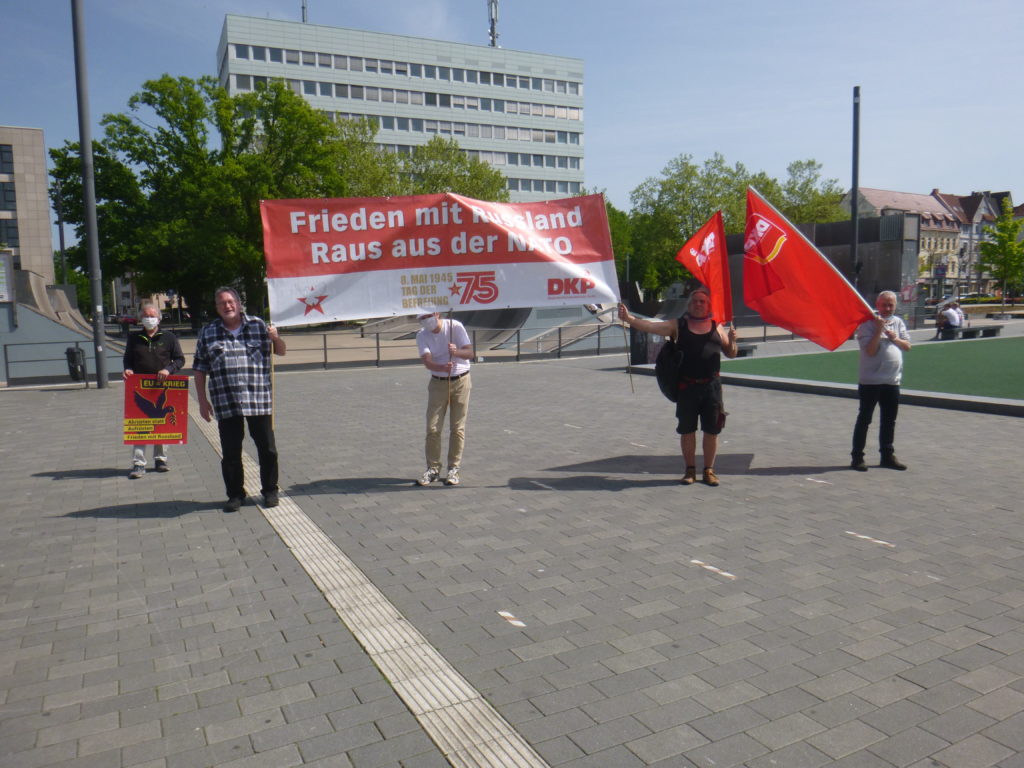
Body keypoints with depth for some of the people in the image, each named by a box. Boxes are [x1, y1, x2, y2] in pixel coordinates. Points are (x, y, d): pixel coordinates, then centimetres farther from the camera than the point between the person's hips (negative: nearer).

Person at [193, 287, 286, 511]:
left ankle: (270, 491, 20)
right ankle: (235, 495, 19)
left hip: (259, 401, 0)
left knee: (267, 449, 5)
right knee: (230, 452, 5)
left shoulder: (258, 325, 7)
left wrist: (276, 338, -8)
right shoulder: (208, 333, 8)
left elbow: (281, 351, 15)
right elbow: (200, 369, 9)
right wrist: (202, 400, 4)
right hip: (226, 404, 0)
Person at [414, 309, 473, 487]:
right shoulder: (421, 335, -6)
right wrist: (442, 367, -41)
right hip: (438, 383, 2)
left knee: (458, 428, 1)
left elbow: (470, 353, -14)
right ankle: (433, 469, 13)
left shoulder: (456, 327, -10)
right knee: (432, 428, -1)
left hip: (461, 381, -1)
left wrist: (456, 351, -36)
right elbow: (427, 362, -19)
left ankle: (453, 469, 12)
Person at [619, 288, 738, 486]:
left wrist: (732, 340, -7)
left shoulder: (716, 327, 9)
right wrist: (629, 318, -24)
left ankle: (709, 470, 19)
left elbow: (731, 354, 14)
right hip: (687, 386, -1)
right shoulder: (678, 325, 3)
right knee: (687, 430, 6)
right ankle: (690, 470, 20)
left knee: (711, 430, 5)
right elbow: (651, 326, -9)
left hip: (711, 386, 1)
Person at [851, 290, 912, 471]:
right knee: (864, 419, 0)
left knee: (889, 420, 13)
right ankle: (857, 457, 6)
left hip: (892, 381, 5)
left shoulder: (898, 322, 10)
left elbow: (907, 346, 8)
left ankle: (887, 455, 24)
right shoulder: (868, 324, -7)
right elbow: (871, 351, -16)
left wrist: (894, 338, -9)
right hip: (870, 381, -5)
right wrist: (879, 330, -22)